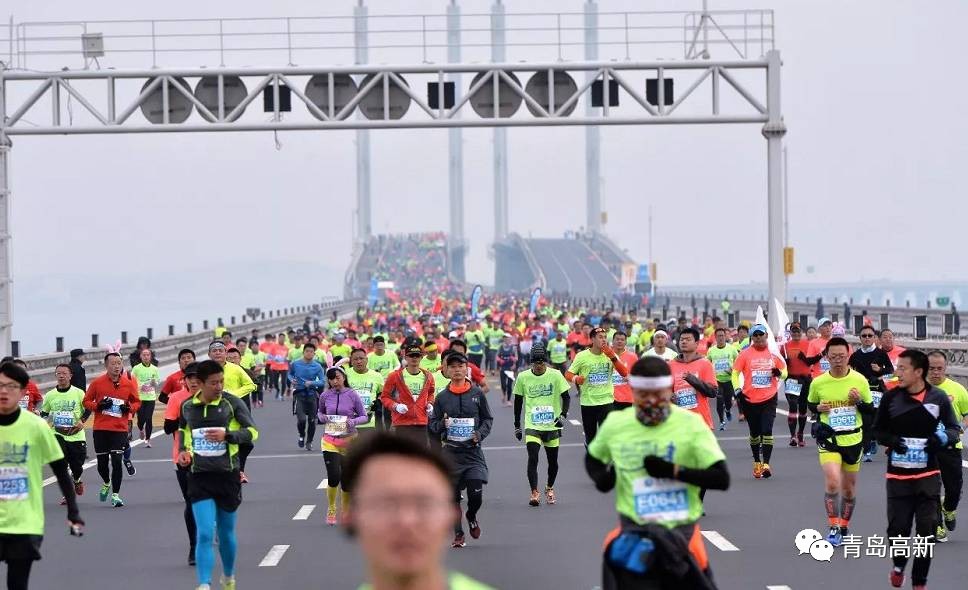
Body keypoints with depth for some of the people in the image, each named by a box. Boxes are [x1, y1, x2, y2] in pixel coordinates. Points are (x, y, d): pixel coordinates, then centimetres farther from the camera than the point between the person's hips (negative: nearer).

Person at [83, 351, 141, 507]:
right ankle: (106, 484, 40)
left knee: (117, 461, -11)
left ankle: (115, 495, -1)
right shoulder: (97, 383, -2)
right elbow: (86, 401, 5)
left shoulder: (128, 383, 1)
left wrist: (130, 408, -8)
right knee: (102, 462, 8)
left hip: (120, 429, -1)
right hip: (100, 429, 1)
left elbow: (137, 402, 13)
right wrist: (98, 405, -13)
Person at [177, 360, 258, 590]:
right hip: (200, 478, 1)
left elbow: (253, 432, -9)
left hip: (227, 476, -1)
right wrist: (182, 450, 5)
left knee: (226, 533, 15)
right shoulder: (187, 406, 2)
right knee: (204, 534, -13)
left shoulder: (232, 403, -6)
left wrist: (227, 435, -24)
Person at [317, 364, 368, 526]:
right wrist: (322, 418, -4)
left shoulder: (352, 395, -5)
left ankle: (346, 512, 24)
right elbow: (319, 412, 18)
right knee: (333, 477, -12)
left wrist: (354, 421, -19)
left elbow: (364, 417, 0)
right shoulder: (325, 396, 1)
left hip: (349, 440, 0)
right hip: (330, 440, 0)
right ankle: (331, 509, 10)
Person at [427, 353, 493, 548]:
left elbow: (488, 419, 12)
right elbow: (432, 425, 9)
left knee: (476, 493, -9)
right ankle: (458, 534, 14)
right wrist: (442, 424, -13)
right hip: (451, 452, 1)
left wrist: (480, 434, -6)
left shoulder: (477, 394, 3)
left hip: (473, 450, -1)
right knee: (453, 496, 2)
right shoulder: (442, 397, 4)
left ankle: (472, 517, 23)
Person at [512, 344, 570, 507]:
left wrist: (563, 415, -16)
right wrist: (517, 426, 10)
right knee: (532, 458, -17)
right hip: (532, 425, -1)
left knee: (552, 460, 11)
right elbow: (518, 401, 9)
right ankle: (534, 493, -17)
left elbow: (566, 397, 1)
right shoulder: (523, 377, -2)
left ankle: (549, 488, 34)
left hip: (552, 426, 1)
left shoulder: (555, 375, -6)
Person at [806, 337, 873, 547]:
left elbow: (871, 412, 3)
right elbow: (810, 405, 13)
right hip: (829, 440, -2)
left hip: (853, 439, 2)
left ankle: (844, 528, 32)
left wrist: (859, 402, -17)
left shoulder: (860, 380, -5)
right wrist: (818, 408, -9)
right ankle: (833, 528, -10)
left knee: (849, 488, 13)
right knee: (832, 482, -21)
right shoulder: (818, 383, -5)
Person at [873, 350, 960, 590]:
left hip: (928, 477, 0)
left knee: (927, 530, -1)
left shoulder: (938, 398, -3)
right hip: (898, 477, 0)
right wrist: (891, 440, -12)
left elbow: (955, 428, 6)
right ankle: (899, 565, 29)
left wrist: (943, 437, -16)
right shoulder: (891, 397, -2)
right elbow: (878, 430, 8)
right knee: (897, 528, -3)